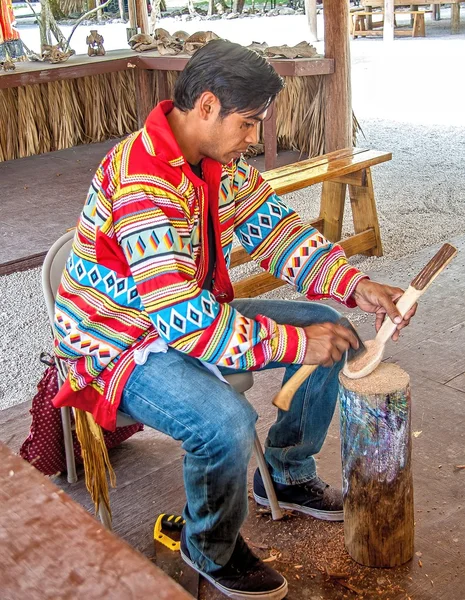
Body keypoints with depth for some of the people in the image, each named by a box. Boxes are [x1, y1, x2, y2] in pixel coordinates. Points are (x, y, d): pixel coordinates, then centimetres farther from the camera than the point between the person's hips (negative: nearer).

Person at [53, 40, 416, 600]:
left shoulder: (221, 160, -1)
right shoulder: (142, 179, -30)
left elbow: (276, 231, 1)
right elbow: (181, 316, -35)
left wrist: (357, 286, -14)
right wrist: (295, 343, -30)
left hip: (193, 312, 9)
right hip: (121, 342, -9)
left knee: (328, 328, 3)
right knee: (226, 421, -34)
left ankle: (286, 474, 23)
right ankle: (212, 550, 0)